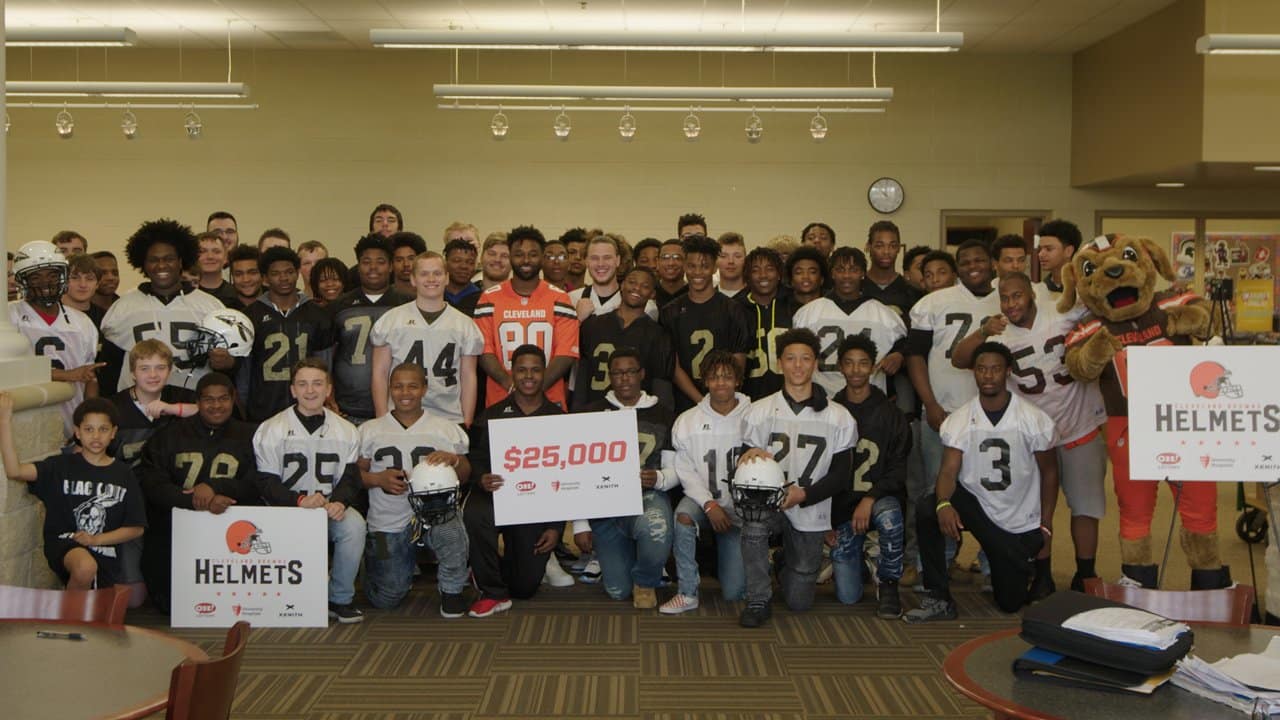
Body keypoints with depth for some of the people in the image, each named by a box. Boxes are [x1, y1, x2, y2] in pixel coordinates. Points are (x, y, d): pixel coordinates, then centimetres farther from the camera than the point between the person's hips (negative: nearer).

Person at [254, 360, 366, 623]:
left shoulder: (346, 431, 8)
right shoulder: (271, 430, 0)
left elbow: (350, 478, 4)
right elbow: (266, 483, -5)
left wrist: (339, 502, -19)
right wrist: (300, 501, -21)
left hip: (331, 508, 2)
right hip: (285, 511, -2)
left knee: (354, 523, -30)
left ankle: (341, 599, -10)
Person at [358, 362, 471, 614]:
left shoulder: (446, 429, 8)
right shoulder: (370, 431, 8)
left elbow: (465, 476, 7)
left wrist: (453, 459, -15)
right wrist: (379, 479, -12)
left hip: (434, 513, -1)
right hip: (388, 523, 1)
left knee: (452, 533, -37)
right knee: (386, 600, -1)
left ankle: (451, 590, -7)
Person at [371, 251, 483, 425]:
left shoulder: (464, 324, 10)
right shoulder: (391, 320, 7)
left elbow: (468, 376, 9)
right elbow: (380, 373, 6)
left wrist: (467, 423, 1)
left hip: (451, 420, 1)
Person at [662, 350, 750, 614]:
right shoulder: (687, 421, -1)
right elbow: (685, 471, -4)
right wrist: (709, 504, -17)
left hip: (741, 510, -1)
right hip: (703, 499, 1)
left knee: (734, 592, -4)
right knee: (684, 513, -36)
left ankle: (730, 558, 33)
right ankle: (687, 593, -20)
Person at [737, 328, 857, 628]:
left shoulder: (839, 417, 0)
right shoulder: (759, 411, 3)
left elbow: (841, 474, -1)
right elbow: (745, 464, 5)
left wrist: (803, 494, -17)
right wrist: (752, 455, -21)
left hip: (810, 512, 0)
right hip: (770, 501, 0)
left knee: (799, 601, 2)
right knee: (754, 522, -38)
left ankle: (789, 566, 38)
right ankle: (758, 602, -19)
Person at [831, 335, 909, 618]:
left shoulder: (890, 414, 1)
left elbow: (898, 468, -5)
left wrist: (870, 498, -22)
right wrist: (826, 520, -1)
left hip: (880, 497, -1)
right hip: (842, 505, 1)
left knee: (888, 517, -40)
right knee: (848, 597, -6)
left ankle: (888, 584, -14)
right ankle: (854, 553, 29)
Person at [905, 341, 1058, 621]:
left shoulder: (1034, 419, -8)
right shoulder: (959, 420, -6)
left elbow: (1049, 472, 1)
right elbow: (948, 471, -16)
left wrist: (1046, 525, -3)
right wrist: (944, 503, -37)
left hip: (1021, 522, 0)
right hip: (974, 503, 1)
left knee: (1011, 602, 2)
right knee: (927, 509, -31)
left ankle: (1021, 565, 40)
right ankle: (938, 600, -20)